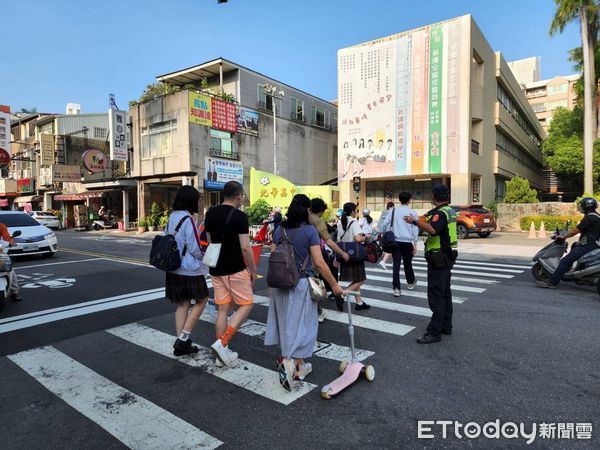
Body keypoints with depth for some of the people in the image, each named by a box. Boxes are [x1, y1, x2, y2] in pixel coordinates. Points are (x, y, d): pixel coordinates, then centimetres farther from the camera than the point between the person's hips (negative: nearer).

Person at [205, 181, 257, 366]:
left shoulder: (210, 213, 6)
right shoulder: (239, 216, -14)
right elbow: (245, 247, -17)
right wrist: (253, 270, -5)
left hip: (216, 269, 7)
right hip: (236, 269, -6)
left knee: (222, 309, 12)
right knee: (246, 305, 8)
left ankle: (223, 351, 17)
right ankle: (222, 343, -4)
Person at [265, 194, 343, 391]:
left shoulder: (279, 230, 2)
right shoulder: (309, 230, -11)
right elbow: (319, 263, -15)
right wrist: (334, 285, -6)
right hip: (300, 284, -5)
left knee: (287, 323, 15)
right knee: (300, 324, 8)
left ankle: (299, 366, 29)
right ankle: (289, 362, -6)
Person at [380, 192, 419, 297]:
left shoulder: (393, 211, 3)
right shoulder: (412, 212, -2)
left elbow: (384, 225, 1)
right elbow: (415, 229, -4)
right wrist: (415, 244, -1)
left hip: (395, 241, 1)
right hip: (407, 242, -1)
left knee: (396, 264, 1)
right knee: (407, 263, 16)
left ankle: (396, 288, -4)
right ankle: (410, 282, 38)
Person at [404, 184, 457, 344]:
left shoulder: (440, 213, -19)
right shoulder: (450, 211, 12)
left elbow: (432, 229, -39)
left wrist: (415, 221, -34)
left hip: (438, 259, -10)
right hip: (447, 257, 10)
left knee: (436, 294, -9)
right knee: (445, 292, 16)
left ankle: (434, 332, -7)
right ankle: (446, 326, 25)